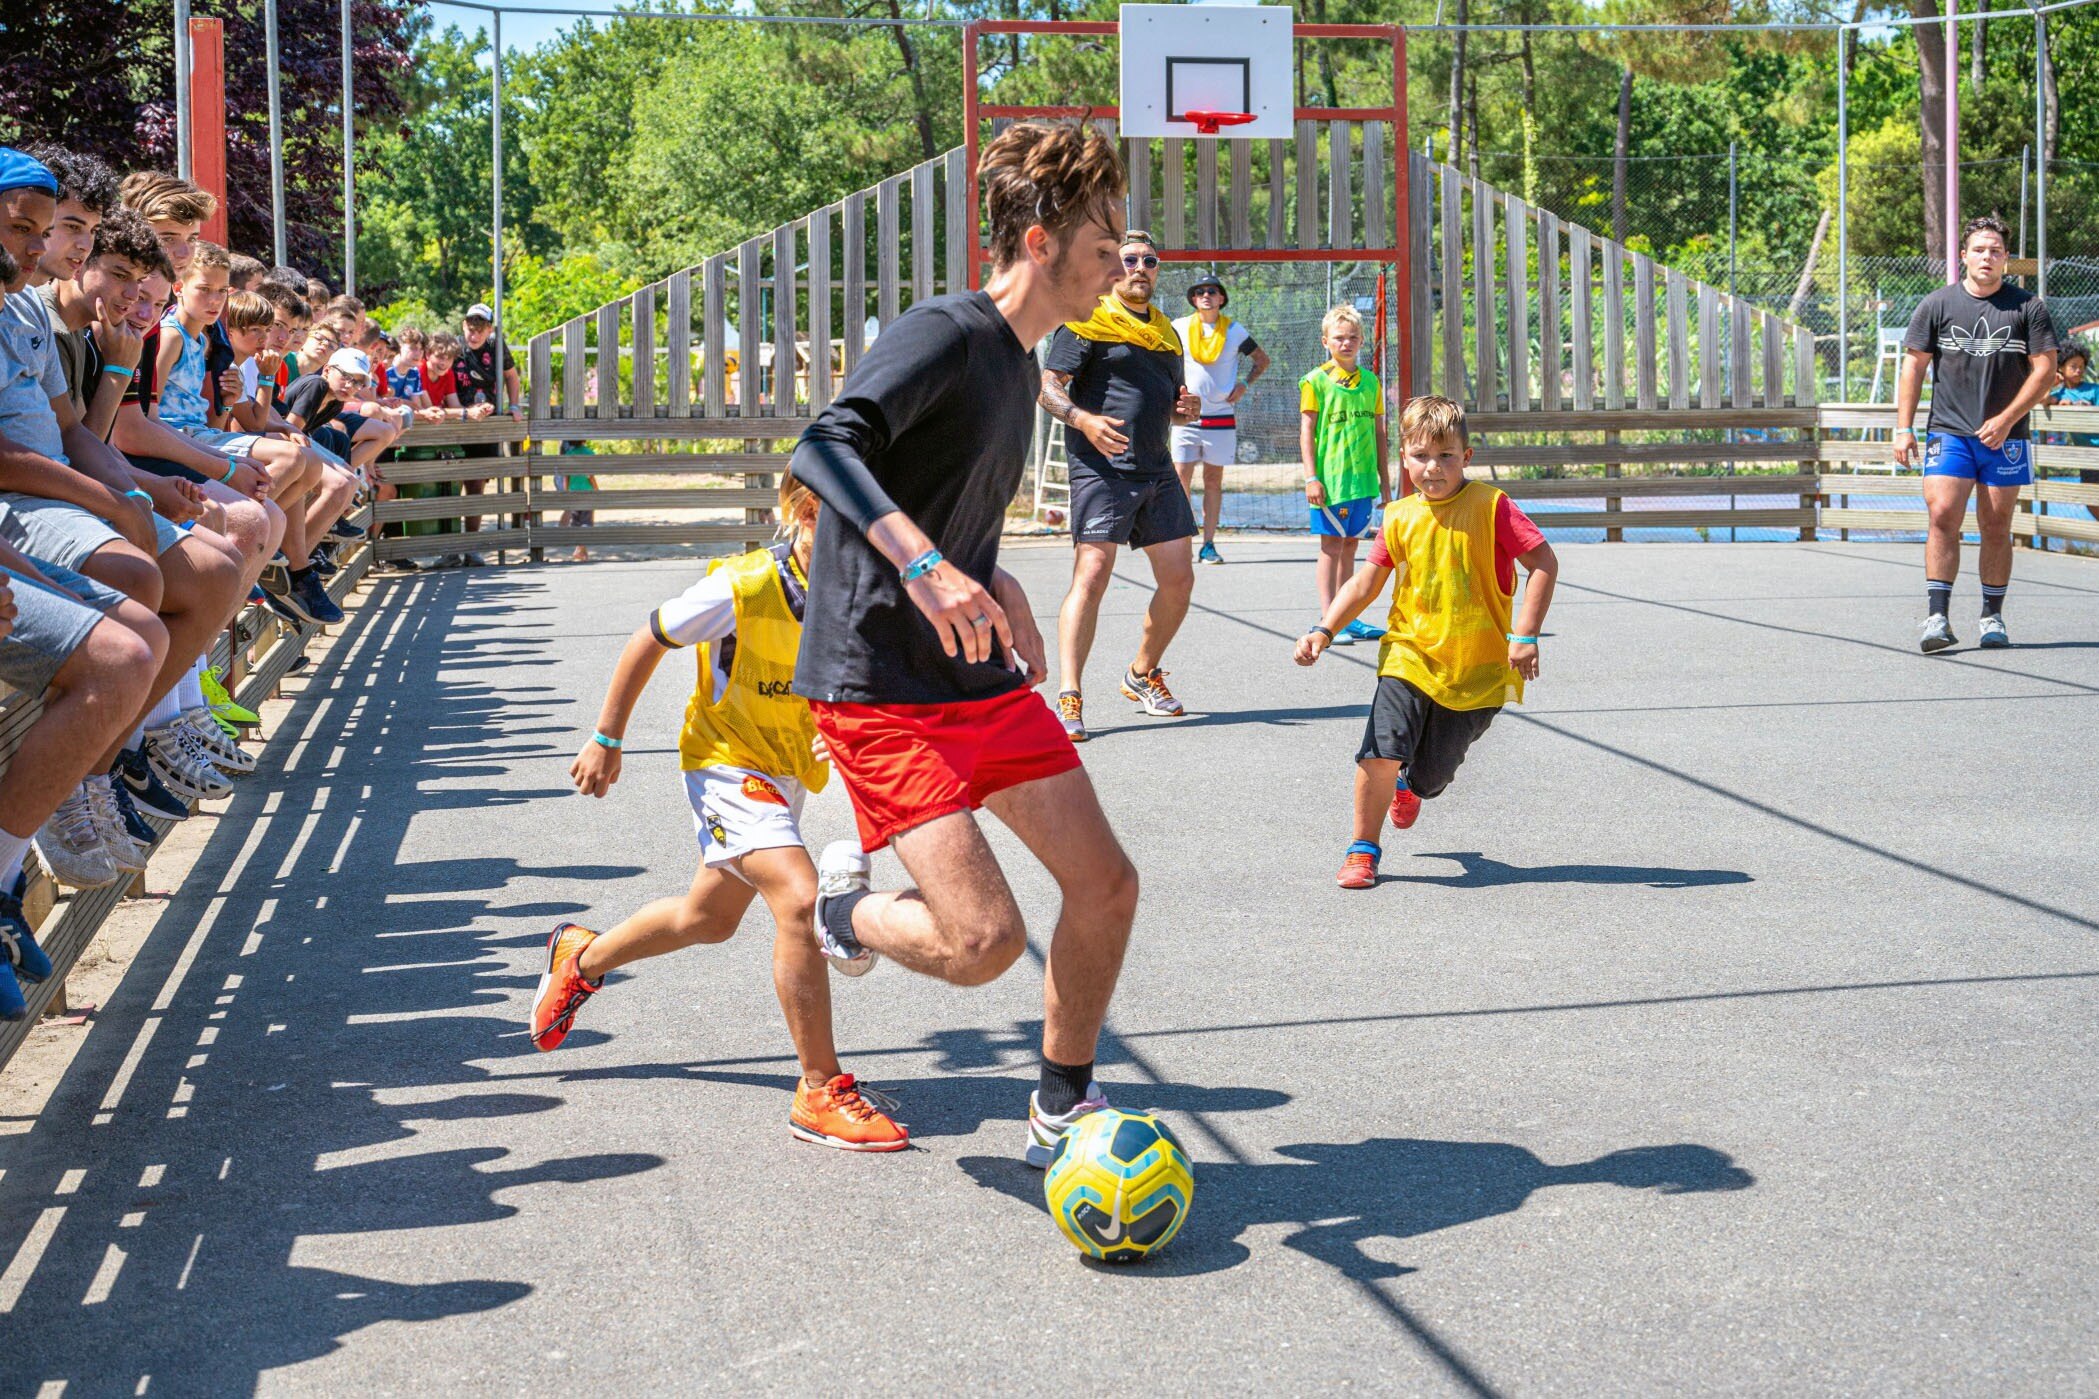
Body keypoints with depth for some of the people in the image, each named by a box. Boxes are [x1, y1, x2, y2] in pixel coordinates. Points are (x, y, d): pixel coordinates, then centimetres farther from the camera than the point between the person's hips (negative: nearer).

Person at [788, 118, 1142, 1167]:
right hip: (881, 690, -9)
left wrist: (995, 588, 15)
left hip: (983, 679, 9)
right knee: (984, 939, -15)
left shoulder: (1021, 367, 14)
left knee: (1106, 884, 4)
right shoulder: (944, 333, -15)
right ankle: (845, 905, 18)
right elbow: (824, 449, -30)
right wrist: (926, 565, -43)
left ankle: (1062, 1112, 22)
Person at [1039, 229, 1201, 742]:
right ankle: (1069, 699, -17)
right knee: (1091, 576, -17)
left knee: (1178, 580, 8)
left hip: (1158, 470, 7)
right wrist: (1082, 419, -26)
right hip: (1102, 469, -7)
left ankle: (1142, 676, 28)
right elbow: (1048, 384, -9)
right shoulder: (1089, 320, -2)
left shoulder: (1165, 331, 20)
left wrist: (1185, 408, 5)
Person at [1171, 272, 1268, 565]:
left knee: (1213, 481, 3)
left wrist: (1245, 384, 2)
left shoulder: (1235, 331, 4)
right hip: (1186, 416, 0)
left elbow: (1262, 359, 17)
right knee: (1181, 478, -5)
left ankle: (1209, 545, 6)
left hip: (1222, 417, 0)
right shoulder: (1180, 327, 3)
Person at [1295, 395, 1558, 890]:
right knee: (1382, 752, -18)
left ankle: (1409, 786, 45)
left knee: (1430, 775, 5)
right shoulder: (1399, 519, 3)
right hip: (1410, 657, 2)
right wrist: (1323, 631, -1)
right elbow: (1367, 583, 9)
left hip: (1476, 669, -2)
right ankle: (1363, 849, 1)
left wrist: (1524, 636, -13)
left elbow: (1544, 564, -8)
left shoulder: (1490, 506, -8)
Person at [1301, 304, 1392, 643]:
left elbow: (1379, 434, 14)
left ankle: (1347, 618, 14)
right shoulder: (1316, 381, -3)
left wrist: (1385, 481, 13)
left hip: (1363, 478, 4)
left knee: (1350, 544, 9)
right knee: (1332, 545, -4)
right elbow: (1306, 432, -4)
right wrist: (1311, 478, -11)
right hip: (1330, 477, -4)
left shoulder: (1371, 381, 10)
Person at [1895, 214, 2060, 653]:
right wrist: (1904, 428, -1)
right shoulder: (1937, 304, 4)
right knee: (1942, 518, -14)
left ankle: (1993, 618, 16)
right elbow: (1913, 366, 6)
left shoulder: (2028, 307, 3)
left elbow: (2045, 370, 1)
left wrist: (2006, 420, -10)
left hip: (2005, 439, 0)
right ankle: (1937, 618, -15)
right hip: (1949, 433, 0)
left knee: (1996, 529, 5)